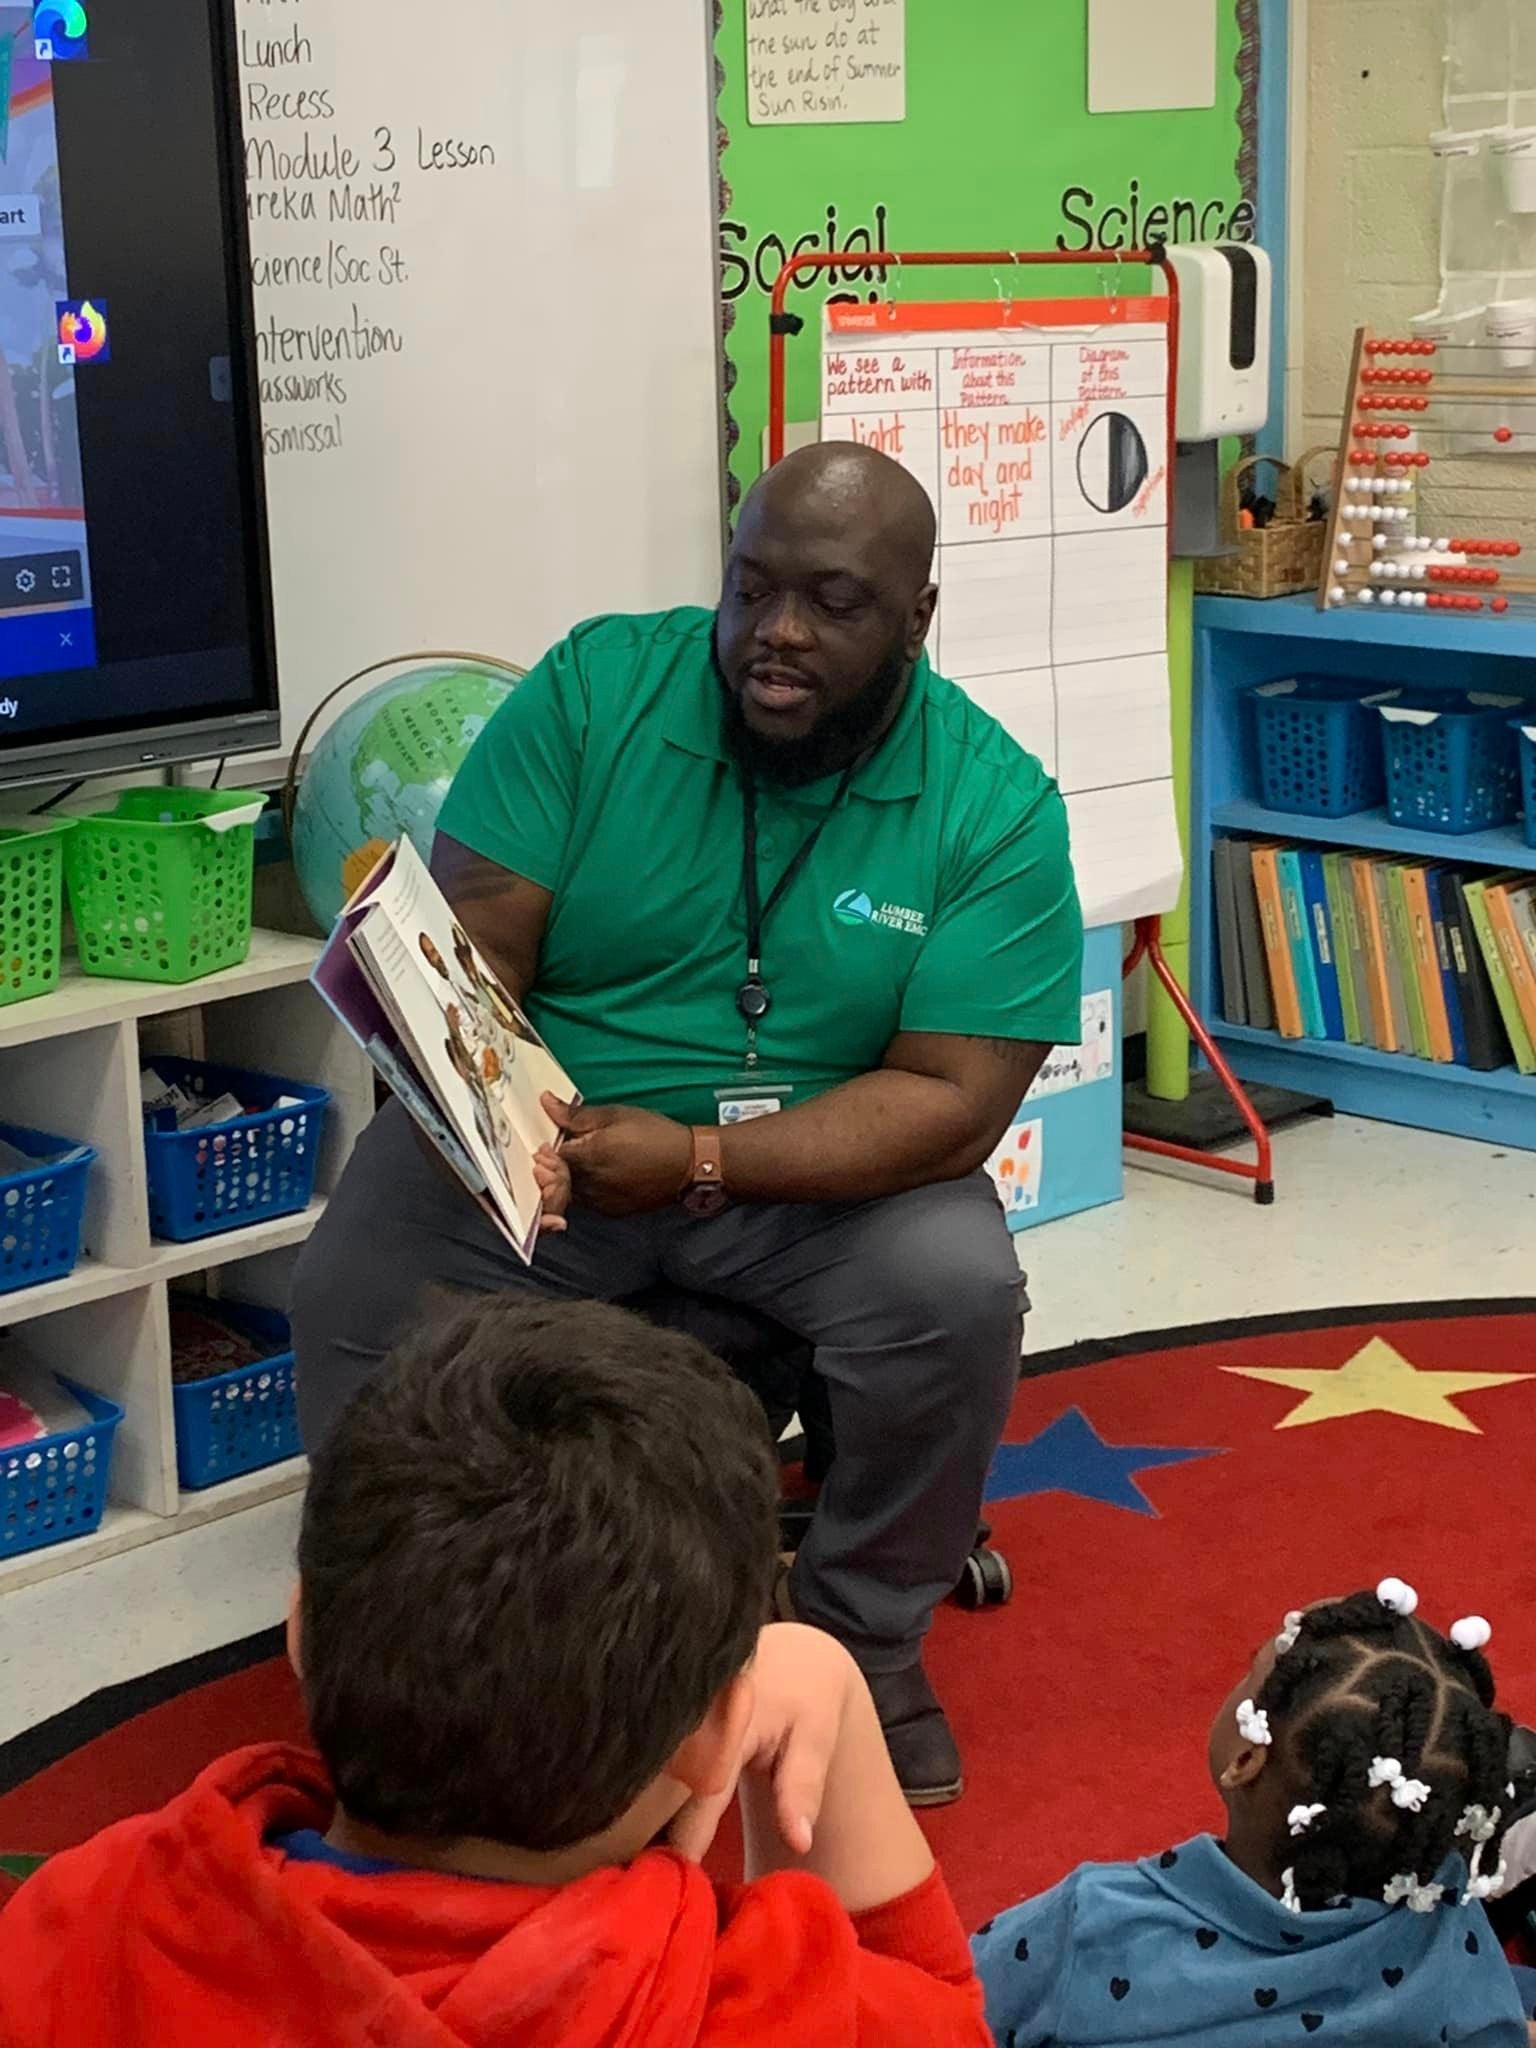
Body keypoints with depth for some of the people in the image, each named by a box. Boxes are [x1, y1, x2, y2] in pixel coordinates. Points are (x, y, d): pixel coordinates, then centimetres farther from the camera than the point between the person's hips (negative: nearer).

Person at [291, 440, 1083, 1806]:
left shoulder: (995, 805, -10)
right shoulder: (593, 688, -7)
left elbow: (951, 1100, -15)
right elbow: (477, 933, -9)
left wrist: (700, 1159, -28)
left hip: (823, 1165, 0)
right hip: (545, 1132, 1)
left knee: (958, 1288, -28)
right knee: (355, 1287, -24)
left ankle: (865, 1635, 0)